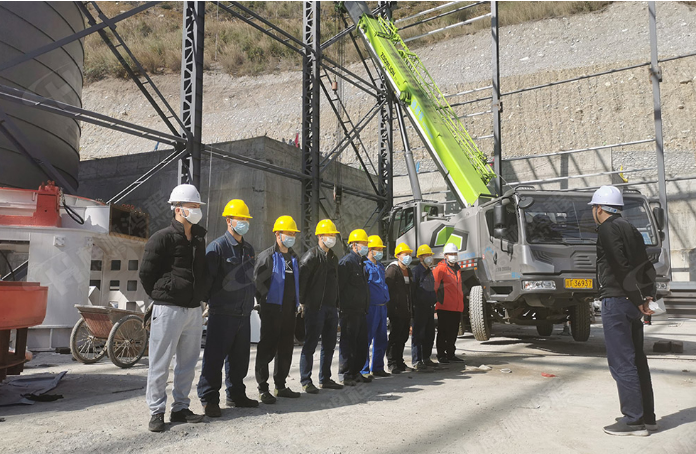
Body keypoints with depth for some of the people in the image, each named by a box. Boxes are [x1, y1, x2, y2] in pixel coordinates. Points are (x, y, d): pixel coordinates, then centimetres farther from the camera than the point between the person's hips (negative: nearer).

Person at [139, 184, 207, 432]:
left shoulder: (199, 239, 13)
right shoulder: (162, 238, -8)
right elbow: (146, 273, -5)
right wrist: (161, 297, 2)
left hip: (194, 309, 7)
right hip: (168, 309, -7)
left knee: (188, 363, 12)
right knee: (160, 363, 0)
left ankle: (180, 408, 23)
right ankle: (157, 412, 12)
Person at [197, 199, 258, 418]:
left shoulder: (249, 250, 17)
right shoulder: (217, 246, -8)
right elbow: (206, 278, -11)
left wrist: (255, 295, 22)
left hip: (244, 314, 7)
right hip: (222, 314, -7)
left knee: (240, 357, 14)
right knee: (215, 357, -4)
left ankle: (236, 395, 26)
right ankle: (209, 400, 6)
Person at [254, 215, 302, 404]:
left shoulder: (294, 258, 16)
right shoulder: (267, 256, -7)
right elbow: (257, 281, -11)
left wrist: (297, 302, 15)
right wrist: (264, 301, -12)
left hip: (289, 310, 7)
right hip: (272, 309, -7)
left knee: (286, 349, 11)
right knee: (268, 348, -4)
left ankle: (280, 386, 22)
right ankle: (263, 388, 4)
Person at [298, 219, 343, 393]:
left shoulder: (333, 258, 18)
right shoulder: (312, 255, -8)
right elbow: (301, 278, -14)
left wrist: (336, 304, 17)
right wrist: (302, 302, -14)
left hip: (331, 307, 8)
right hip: (315, 307, -8)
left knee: (329, 345, 12)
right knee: (310, 345, -3)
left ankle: (325, 379, 22)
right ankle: (306, 381, 3)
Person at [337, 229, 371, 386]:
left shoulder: (361, 262, 19)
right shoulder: (347, 261, -11)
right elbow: (339, 286, -16)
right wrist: (342, 307, -17)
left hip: (361, 310, 9)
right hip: (349, 311, -9)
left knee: (362, 342, 12)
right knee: (348, 342, -3)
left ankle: (355, 372, 23)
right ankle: (345, 374, 5)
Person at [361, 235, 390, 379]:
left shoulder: (380, 266, 18)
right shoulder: (365, 265, -8)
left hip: (382, 306, 9)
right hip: (371, 307, -9)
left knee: (381, 339, 12)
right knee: (367, 339, -5)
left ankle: (377, 368, 23)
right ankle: (364, 370, 2)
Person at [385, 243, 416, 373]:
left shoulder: (408, 271, 19)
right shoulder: (393, 269, -9)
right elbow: (387, 289, -16)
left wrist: (411, 306, 19)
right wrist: (391, 307, -19)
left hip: (406, 310, 9)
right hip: (396, 310, -9)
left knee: (404, 336, 11)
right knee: (395, 336, -6)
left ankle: (399, 362, 20)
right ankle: (392, 363, 1)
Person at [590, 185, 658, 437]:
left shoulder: (607, 229, -10)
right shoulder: (630, 229, 19)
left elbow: (622, 266, -19)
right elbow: (646, 265, 14)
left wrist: (638, 299, -14)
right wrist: (647, 294, 5)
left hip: (616, 301, -10)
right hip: (633, 302, 10)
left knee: (621, 362, -4)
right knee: (636, 359, 15)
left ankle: (633, 420, 0)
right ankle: (647, 416, 23)